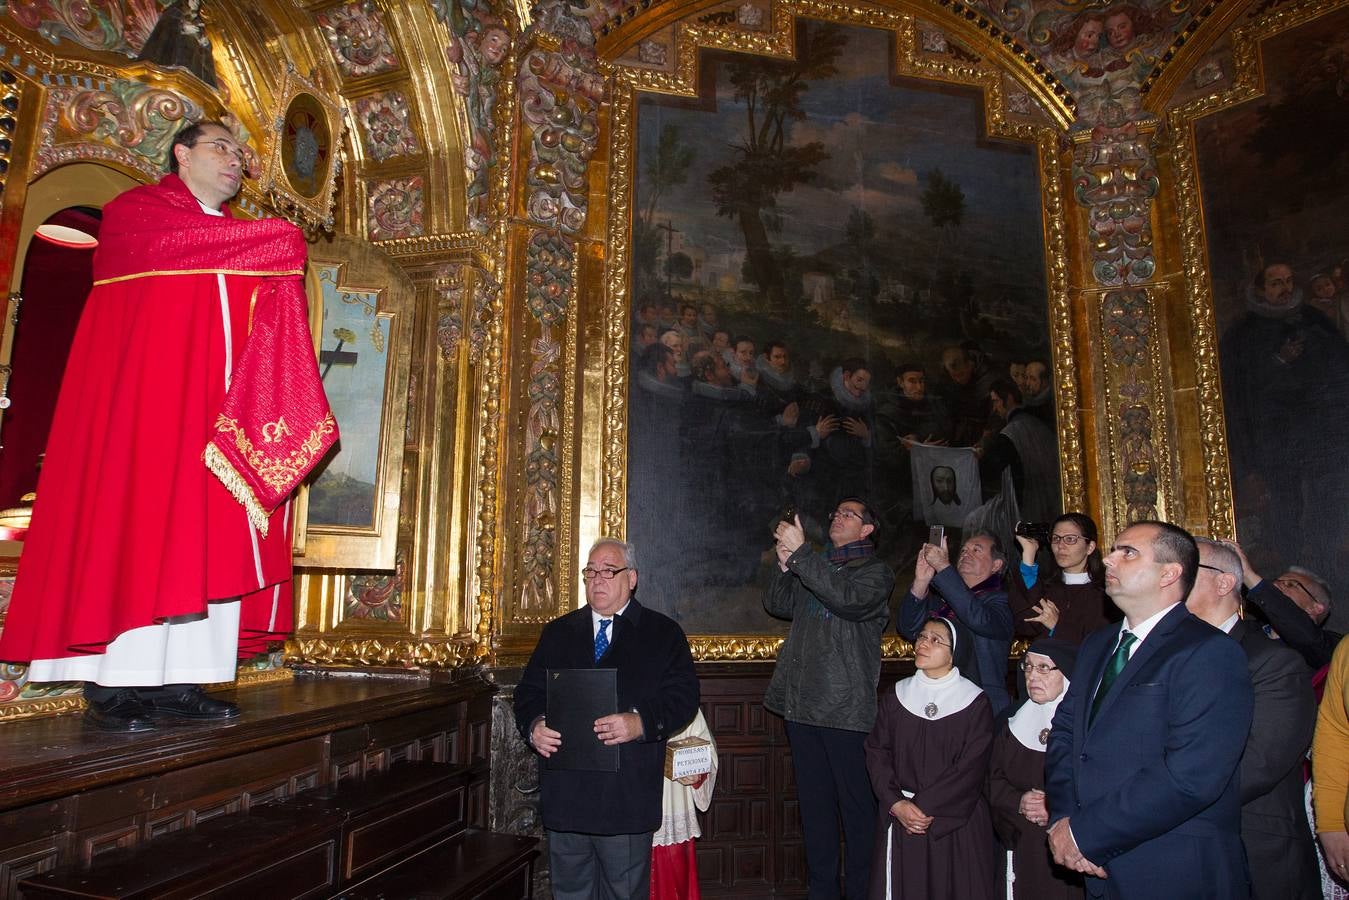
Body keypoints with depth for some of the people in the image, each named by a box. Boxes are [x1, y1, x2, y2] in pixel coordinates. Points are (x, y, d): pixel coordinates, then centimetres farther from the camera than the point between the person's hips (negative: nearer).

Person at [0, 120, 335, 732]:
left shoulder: (242, 241, 24)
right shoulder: (134, 211, 8)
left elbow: (262, 328, 14)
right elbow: (175, 247, -15)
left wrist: (280, 270, -5)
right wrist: (278, 242, -9)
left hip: (218, 408, 6)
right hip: (148, 394, -6)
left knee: (212, 537, -2)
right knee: (138, 521, -11)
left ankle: (179, 681, -1)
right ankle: (111, 685, -7)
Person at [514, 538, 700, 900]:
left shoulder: (663, 634, 3)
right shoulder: (558, 632, 13)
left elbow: (682, 696, -6)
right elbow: (529, 690, 10)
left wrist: (641, 722, -23)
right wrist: (534, 725, -11)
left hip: (627, 796, -3)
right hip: (564, 792, 3)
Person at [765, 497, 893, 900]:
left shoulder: (875, 571, 1)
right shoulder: (815, 566, 19)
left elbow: (849, 599, -20)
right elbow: (777, 605, 14)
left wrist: (799, 553, -20)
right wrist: (785, 565, -4)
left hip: (845, 707, -6)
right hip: (802, 701, 6)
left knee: (856, 804, 0)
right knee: (814, 802, 12)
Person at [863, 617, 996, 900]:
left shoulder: (974, 703, -5)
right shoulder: (896, 697, 4)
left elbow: (971, 769, -11)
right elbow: (877, 753, 1)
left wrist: (924, 808, -15)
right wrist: (897, 805, -12)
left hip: (956, 821, -2)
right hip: (898, 820, 2)